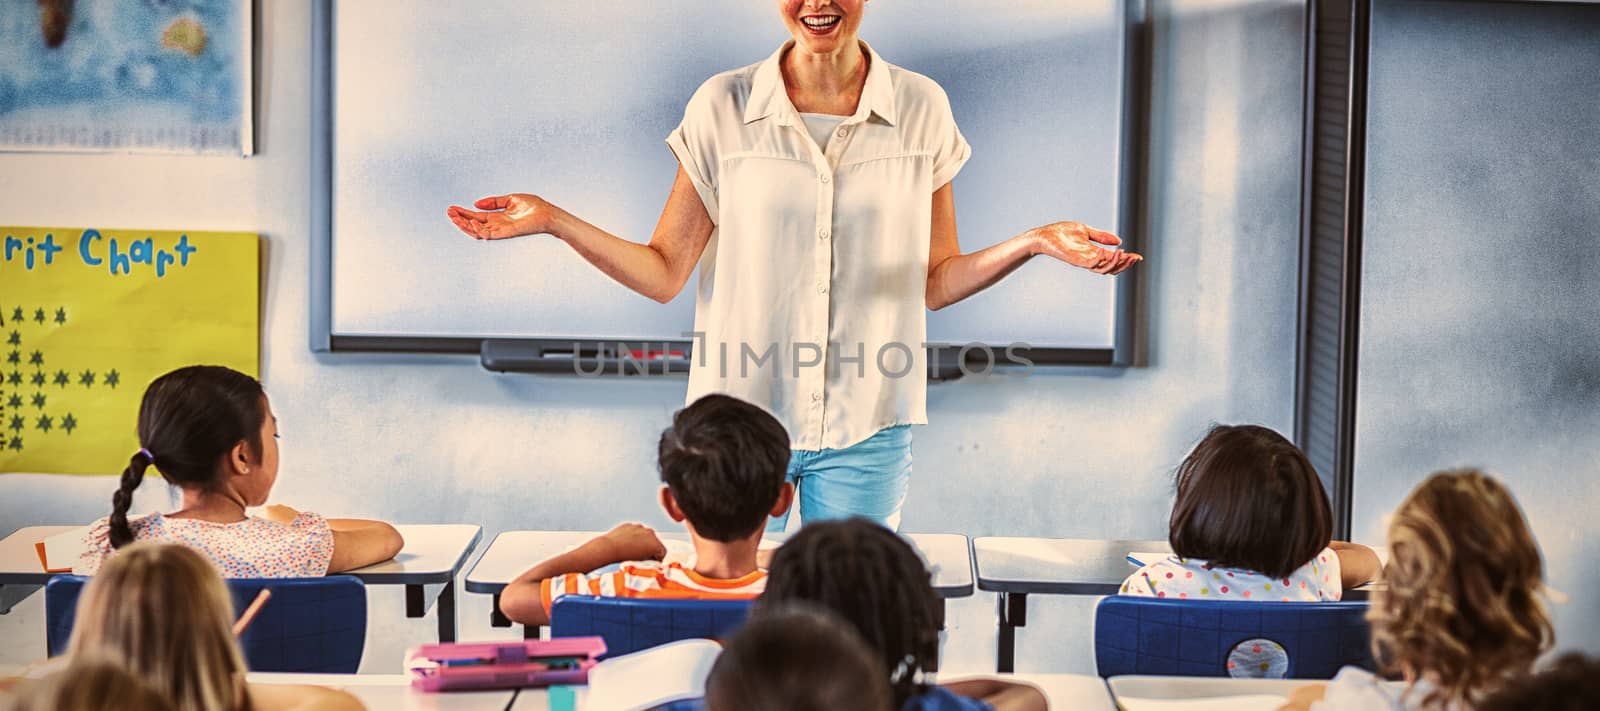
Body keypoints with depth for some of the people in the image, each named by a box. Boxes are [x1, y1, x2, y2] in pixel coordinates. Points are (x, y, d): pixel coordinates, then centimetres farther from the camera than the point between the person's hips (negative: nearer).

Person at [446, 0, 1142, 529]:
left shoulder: (921, 109, 0)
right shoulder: (723, 108, -2)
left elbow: (935, 282, 5)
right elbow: (663, 273, 0)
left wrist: (1033, 242, -10)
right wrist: (551, 220, -11)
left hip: (865, 428, 1)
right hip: (739, 419, 0)